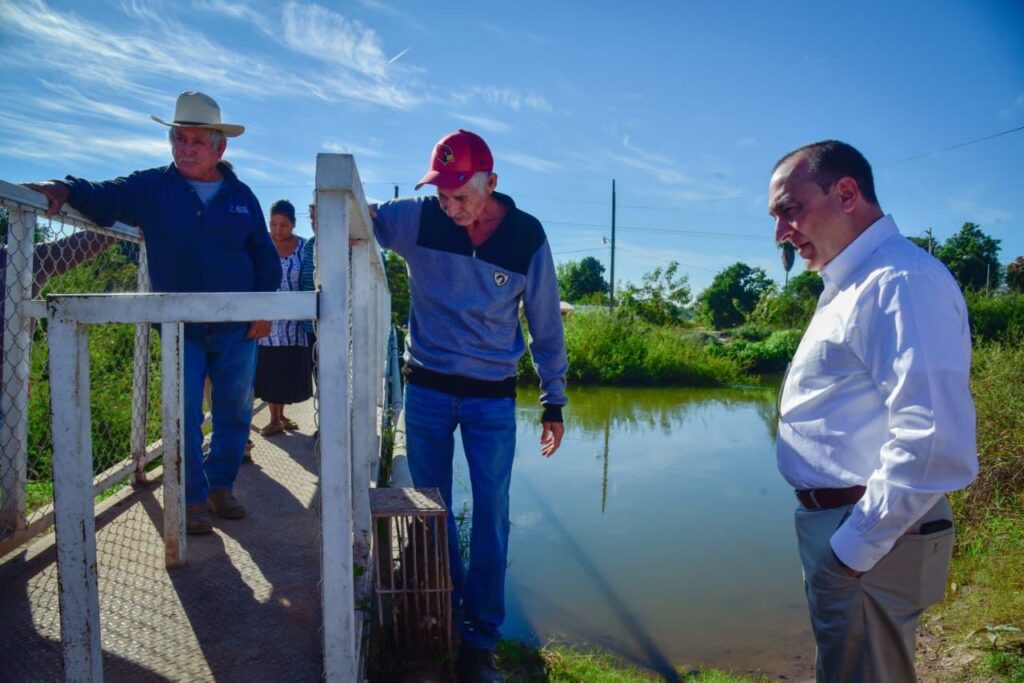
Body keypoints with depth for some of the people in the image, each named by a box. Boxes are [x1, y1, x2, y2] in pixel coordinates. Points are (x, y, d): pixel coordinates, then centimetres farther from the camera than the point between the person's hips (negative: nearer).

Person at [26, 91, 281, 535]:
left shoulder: (240, 195, 6)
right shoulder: (152, 188, 5)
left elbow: (265, 255, 8)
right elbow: (105, 198, -3)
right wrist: (65, 190, -25)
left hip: (237, 329, 2)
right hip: (180, 328, -1)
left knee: (234, 413, 9)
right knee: (184, 417, 0)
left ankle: (221, 487, 26)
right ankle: (193, 500, 13)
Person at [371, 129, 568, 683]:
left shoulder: (527, 237, -7)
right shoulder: (417, 219, -7)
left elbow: (546, 324, 1)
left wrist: (554, 402, 4)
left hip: (493, 396, -1)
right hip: (427, 387, 1)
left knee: (490, 515, 0)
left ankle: (481, 639, 16)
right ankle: (444, 617, 32)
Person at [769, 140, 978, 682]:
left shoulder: (902, 282, -20)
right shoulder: (852, 285, 13)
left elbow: (935, 443, -28)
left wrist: (855, 548, -20)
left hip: (865, 541, -10)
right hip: (834, 525, 10)